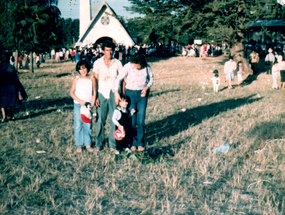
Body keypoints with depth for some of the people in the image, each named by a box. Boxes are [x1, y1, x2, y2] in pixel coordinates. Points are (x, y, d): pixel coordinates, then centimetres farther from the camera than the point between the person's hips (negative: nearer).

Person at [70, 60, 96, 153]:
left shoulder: (92, 79, 3)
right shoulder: (76, 79, 1)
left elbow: (94, 93, 5)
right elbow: (71, 93, 0)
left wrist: (92, 105, -5)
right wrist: (80, 101, -12)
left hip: (88, 104, 1)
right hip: (78, 105, 0)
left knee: (88, 125, 3)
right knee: (78, 125, 0)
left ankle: (88, 144, 13)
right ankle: (79, 145, 9)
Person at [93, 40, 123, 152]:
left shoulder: (117, 63, 2)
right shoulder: (97, 63, 3)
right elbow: (95, 80, 5)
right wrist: (95, 96, -1)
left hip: (114, 94, 0)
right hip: (102, 94, 0)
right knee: (100, 120, 2)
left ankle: (113, 144, 14)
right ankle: (99, 144, 16)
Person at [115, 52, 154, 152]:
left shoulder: (147, 67, -8)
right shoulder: (128, 66, -12)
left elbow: (151, 78, 8)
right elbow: (118, 79, -5)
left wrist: (147, 87, -9)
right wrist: (116, 92, -12)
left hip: (142, 94, 1)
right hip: (130, 93, -1)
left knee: (141, 120, 0)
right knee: (131, 120, 0)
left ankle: (140, 143, 14)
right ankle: (133, 143, 13)